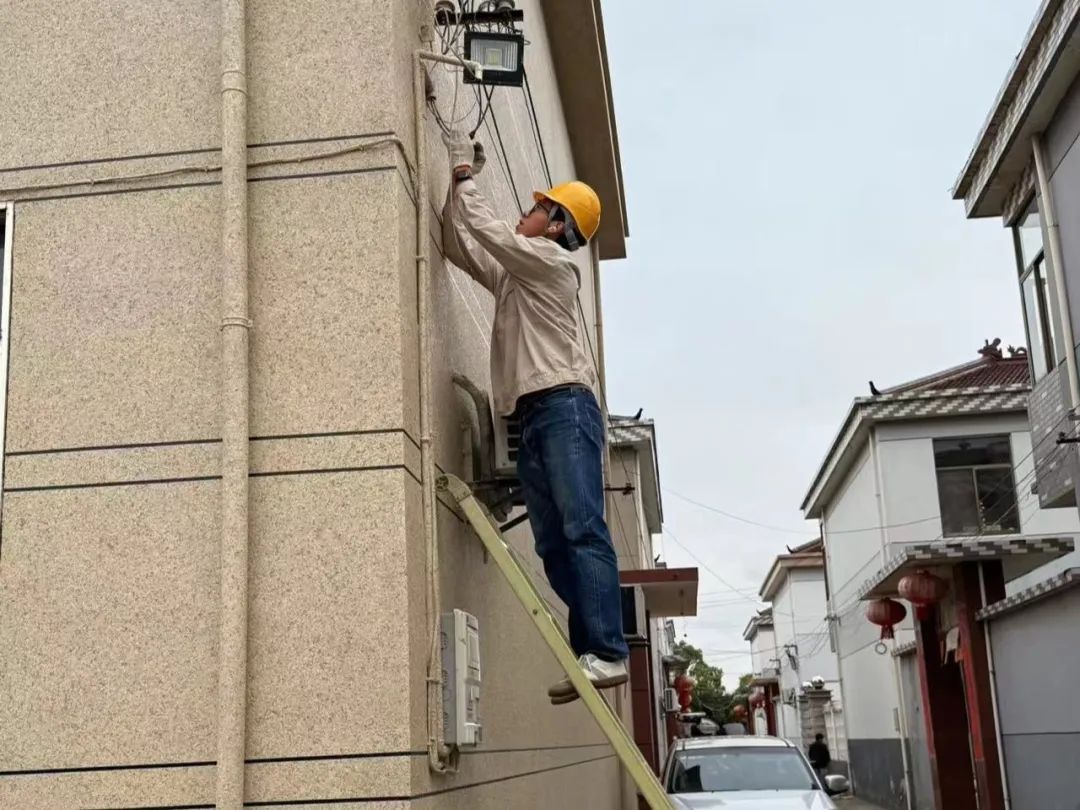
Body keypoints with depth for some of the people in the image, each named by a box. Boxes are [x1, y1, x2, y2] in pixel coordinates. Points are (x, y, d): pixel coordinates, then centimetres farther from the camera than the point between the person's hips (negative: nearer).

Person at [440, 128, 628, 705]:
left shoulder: (552, 261, 4)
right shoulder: (513, 274, 28)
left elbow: (488, 232, -5)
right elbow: (457, 246, 28)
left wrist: (465, 177, 9)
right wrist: (455, 185, 20)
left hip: (565, 407, -9)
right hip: (532, 419, 9)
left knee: (583, 531, -17)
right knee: (554, 544, 0)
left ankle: (607, 653, -22)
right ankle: (589, 655, -3)